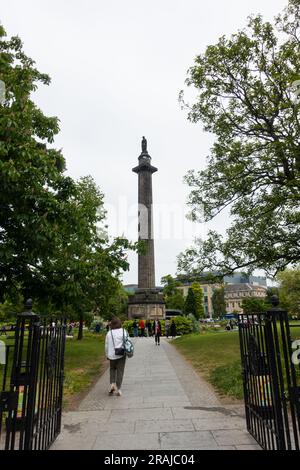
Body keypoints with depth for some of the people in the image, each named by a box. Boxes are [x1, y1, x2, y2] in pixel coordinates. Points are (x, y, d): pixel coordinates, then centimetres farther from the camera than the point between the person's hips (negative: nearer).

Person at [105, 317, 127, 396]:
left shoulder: (109, 333, -5)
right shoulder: (124, 332, -8)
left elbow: (107, 345, 1)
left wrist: (107, 355, 14)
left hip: (112, 355, 1)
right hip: (121, 354, -1)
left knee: (112, 369, 22)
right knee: (120, 371, 9)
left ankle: (112, 383, 6)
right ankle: (118, 389, 10)